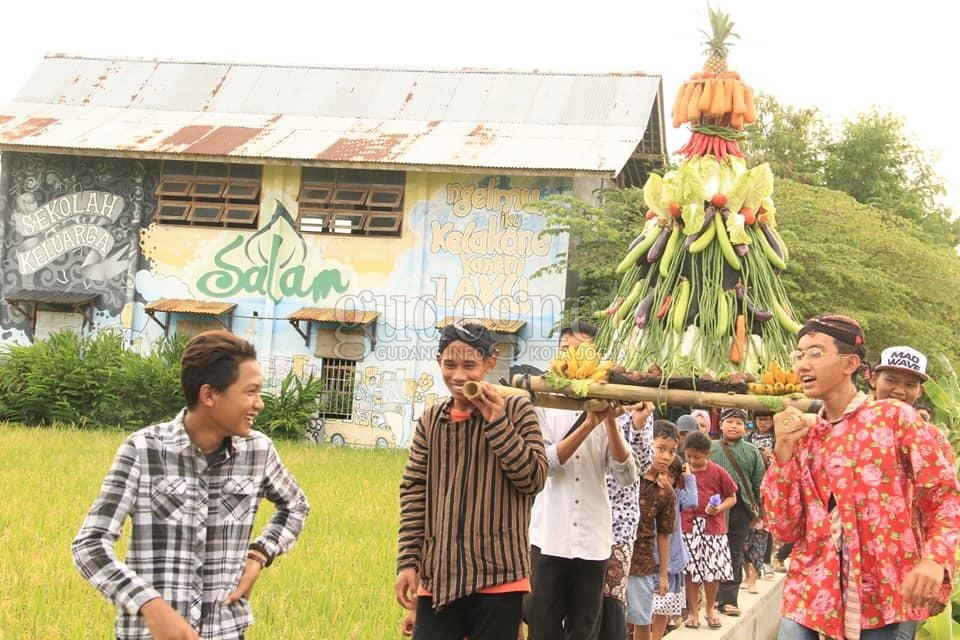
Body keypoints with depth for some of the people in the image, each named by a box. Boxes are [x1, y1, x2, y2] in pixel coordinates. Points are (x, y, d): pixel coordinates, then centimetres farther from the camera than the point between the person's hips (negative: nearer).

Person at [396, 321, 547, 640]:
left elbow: (534, 479, -6)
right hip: (438, 576, 3)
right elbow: (413, 493, 8)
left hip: (498, 577, -3)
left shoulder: (516, 411, 1)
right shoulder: (431, 420, 10)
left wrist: (496, 422, -13)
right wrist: (407, 562, 1)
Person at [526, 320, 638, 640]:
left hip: (593, 540, 2)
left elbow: (627, 476, -3)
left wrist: (609, 421, -13)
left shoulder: (606, 409, 6)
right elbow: (543, 463, -13)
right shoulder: (545, 405, 2)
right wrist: (588, 424, -19)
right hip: (550, 537, -2)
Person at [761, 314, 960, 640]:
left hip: (881, 597, -3)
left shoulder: (894, 417, 0)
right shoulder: (802, 435, 11)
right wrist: (783, 451, -6)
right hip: (810, 595, 3)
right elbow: (785, 529, 4)